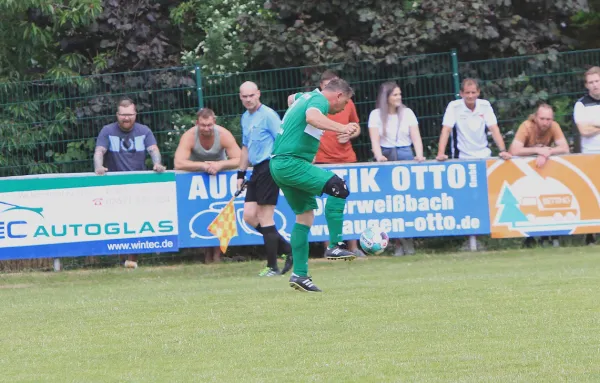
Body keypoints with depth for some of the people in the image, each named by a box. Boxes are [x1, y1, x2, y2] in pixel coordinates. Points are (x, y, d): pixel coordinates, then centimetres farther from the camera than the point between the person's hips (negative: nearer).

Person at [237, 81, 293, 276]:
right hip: (257, 170, 9)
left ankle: (272, 266, -2)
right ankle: (287, 249, 12)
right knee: (249, 216, 3)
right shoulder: (245, 118, 17)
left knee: (265, 218, -8)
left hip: (269, 167, -9)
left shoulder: (268, 115, -10)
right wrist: (241, 174, 25)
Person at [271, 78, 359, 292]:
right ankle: (335, 246, -21)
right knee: (338, 187, -19)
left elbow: (293, 97, 47)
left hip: (278, 164, 10)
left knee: (305, 216, 13)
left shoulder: (306, 97, 21)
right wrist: (340, 128, -43)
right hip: (292, 162, -10)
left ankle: (299, 275, 10)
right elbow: (312, 116, -33)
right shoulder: (319, 100, -8)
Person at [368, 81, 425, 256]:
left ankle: (408, 242, -3)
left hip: (405, 156, 1)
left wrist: (419, 155, -16)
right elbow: (375, 138, -6)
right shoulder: (376, 115, 4)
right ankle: (398, 243, -3)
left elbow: (415, 136, 0)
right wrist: (378, 156, -24)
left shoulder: (407, 113, 8)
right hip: (386, 156, -1)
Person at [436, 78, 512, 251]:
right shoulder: (454, 107, -8)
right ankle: (471, 238, -5)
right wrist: (440, 154, -28)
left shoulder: (485, 106, 0)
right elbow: (446, 130, -16)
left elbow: (494, 129, -5)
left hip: (483, 157, 2)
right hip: (462, 159, -2)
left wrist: (503, 150, -17)